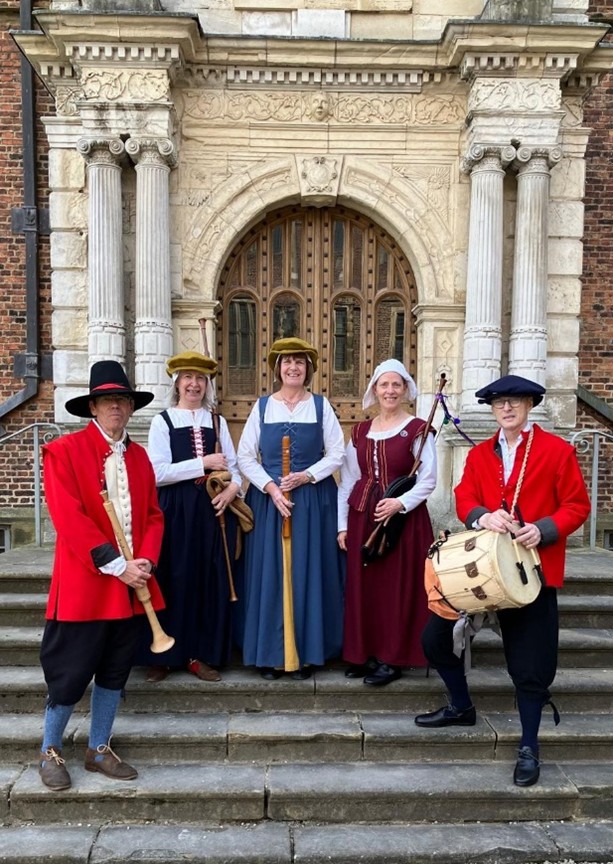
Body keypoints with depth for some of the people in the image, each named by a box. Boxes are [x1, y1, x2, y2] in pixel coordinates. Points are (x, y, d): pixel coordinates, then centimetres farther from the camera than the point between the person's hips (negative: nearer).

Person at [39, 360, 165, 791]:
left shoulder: (139, 455, 10)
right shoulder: (63, 451, -8)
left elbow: (153, 515, 10)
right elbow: (69, 520, -16)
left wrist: (144, 562, -7)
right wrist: (116, 565, -17)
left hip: (131, 585, 6)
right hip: (84, 585, -5)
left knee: (115, 671, 15)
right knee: (71, 672, 5)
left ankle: (99, 749, 32)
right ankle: (50, 751, 29)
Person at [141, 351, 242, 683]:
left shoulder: (217, 421, 12)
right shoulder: (162, 421, 2)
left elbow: (233, 465, 10)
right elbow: (157, 473, -9)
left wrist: (233, 487, -12)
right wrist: (203, 463, -14)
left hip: (213, 508, 3)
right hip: (175, 510, -3)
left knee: (211, 581, 4)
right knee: (173, 580, 0)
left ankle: (201, 654, 16)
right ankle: (163, 655, 14)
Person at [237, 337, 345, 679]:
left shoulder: (321, 405, 4)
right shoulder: (262, 406, 6)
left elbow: (337, 454, 1)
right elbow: (245, 456, 2)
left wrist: (306, 476, -13)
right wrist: (270, 487, -11)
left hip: (314, 499, 0)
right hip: (268, 497, 1)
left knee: (309, 573, 3)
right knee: (270, 573, 2)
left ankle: (308, 653, 13)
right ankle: (271, 653, 12)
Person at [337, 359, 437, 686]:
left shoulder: (417, 429, -3)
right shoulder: (360, 431, 10)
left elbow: (428, 481, -6)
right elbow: (347, 481, 10)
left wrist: (400, 503, -21)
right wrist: (342, 524, 5)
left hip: (404, 518, -4)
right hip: (362, 518, 4)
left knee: (397, 586, 1)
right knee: (361, 585, 8)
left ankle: (392, 659, 14)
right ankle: (363, 654, 21)